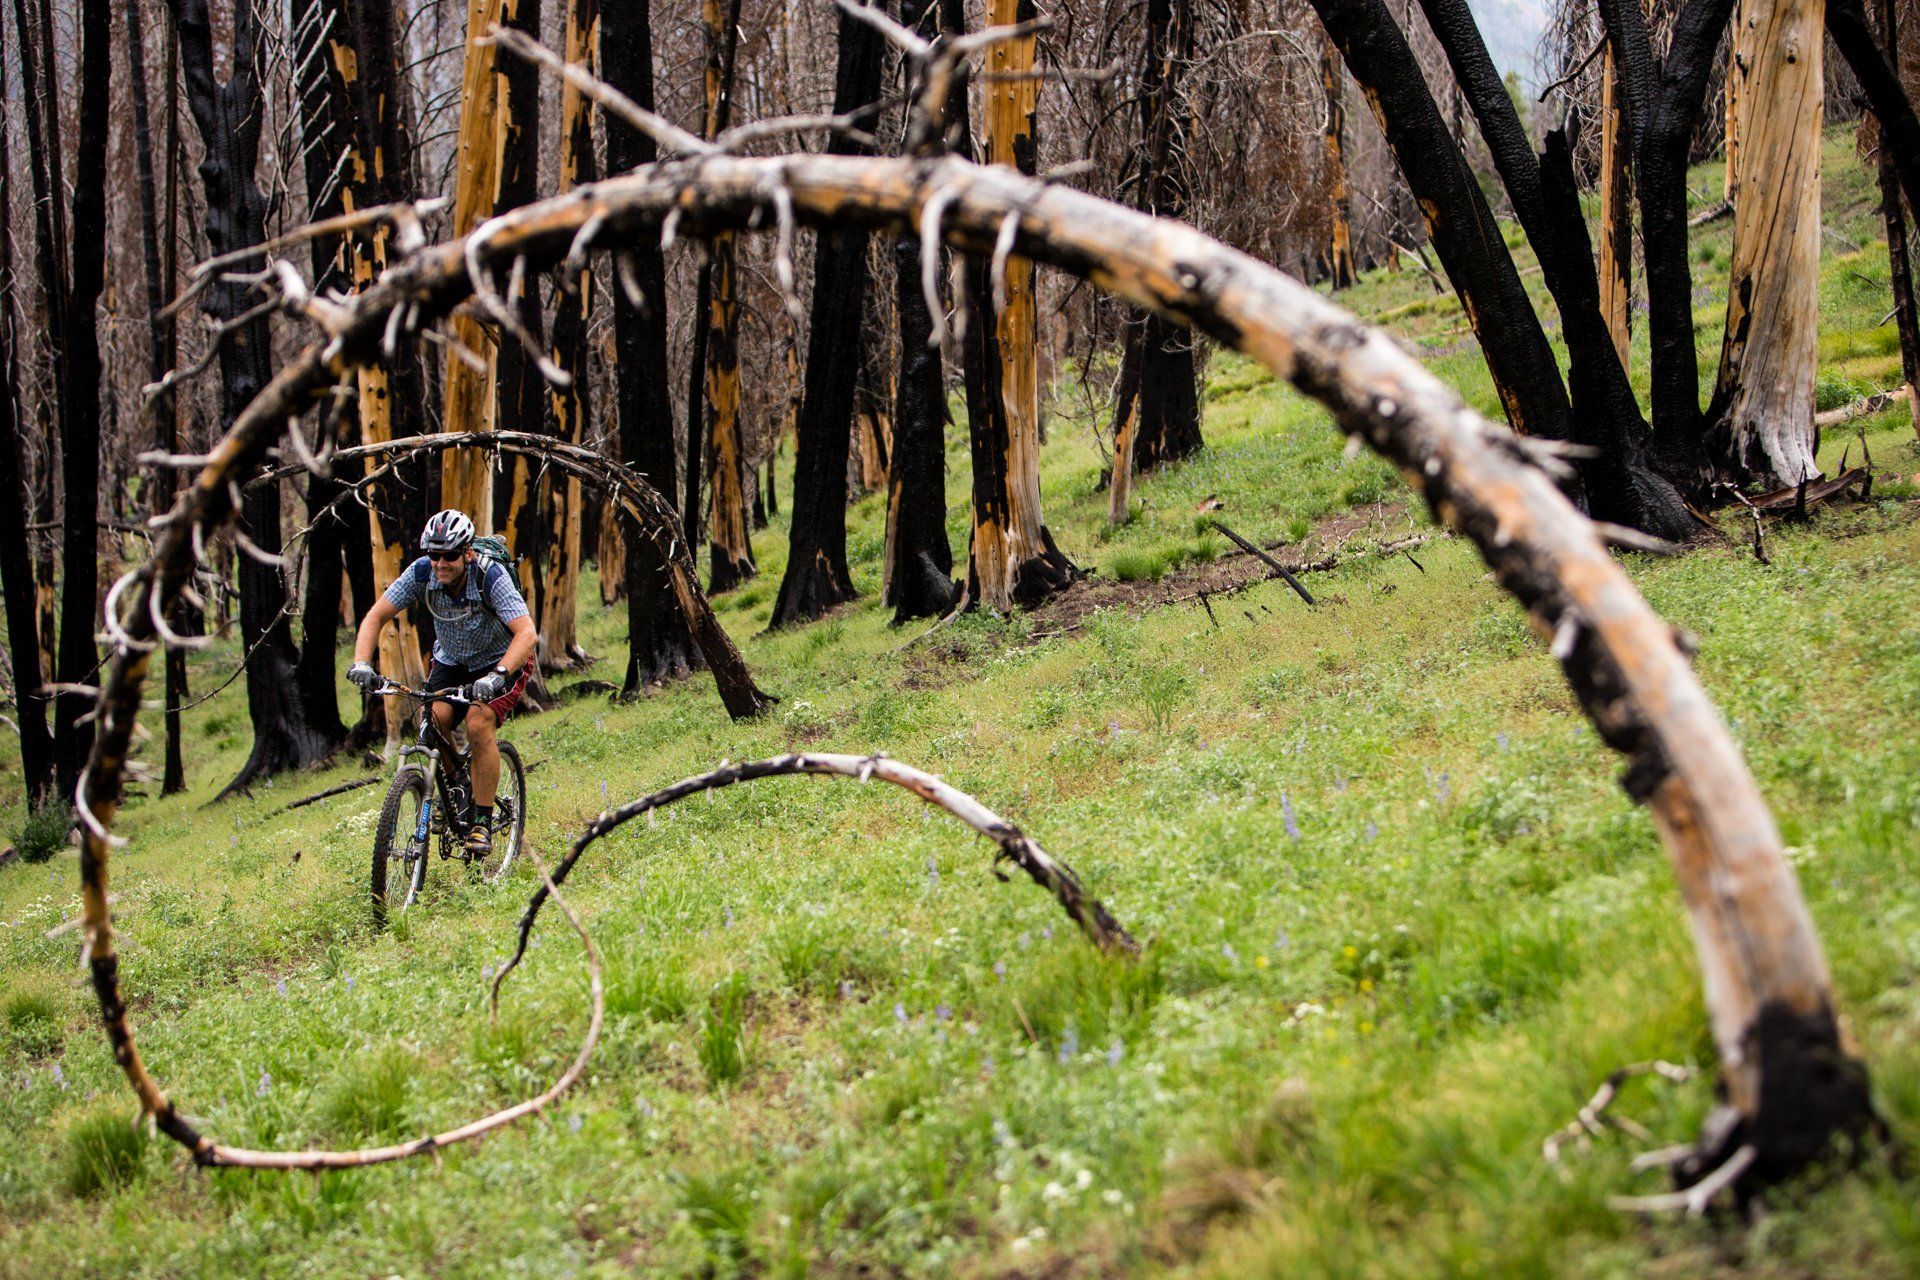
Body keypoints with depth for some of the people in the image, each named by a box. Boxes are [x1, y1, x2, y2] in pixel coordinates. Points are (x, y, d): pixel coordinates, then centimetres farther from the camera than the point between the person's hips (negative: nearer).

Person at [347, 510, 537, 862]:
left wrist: (497, 675, -56)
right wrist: (361, 663, -33)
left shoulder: (491, 577, -31)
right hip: (451, 660, 4)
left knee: (478, 724, -27)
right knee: (434, 718, -23)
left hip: (502, 661, -4)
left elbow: (527, 633, -41)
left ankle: (483, 822, -15)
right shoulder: (423, 572, -21)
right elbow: (376, 616, -16)